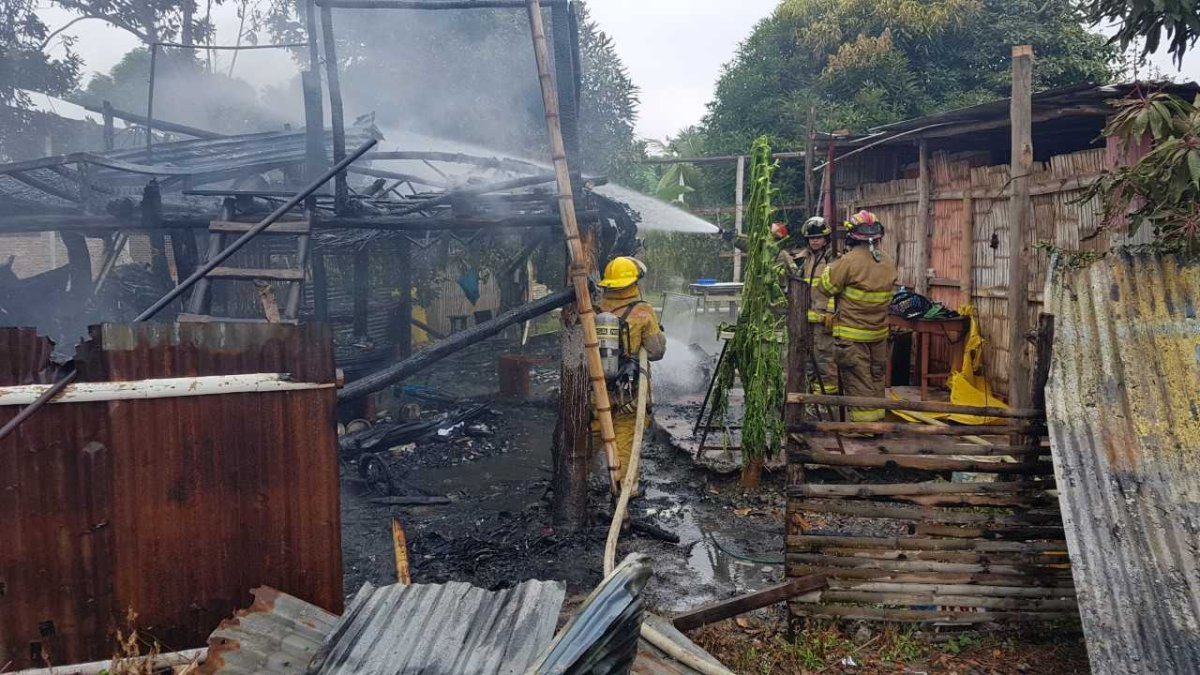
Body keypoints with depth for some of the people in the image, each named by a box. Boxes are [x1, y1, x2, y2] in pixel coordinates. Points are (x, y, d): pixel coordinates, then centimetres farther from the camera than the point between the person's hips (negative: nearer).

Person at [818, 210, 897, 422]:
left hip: (852, 335, -6)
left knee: (858, 380, 1)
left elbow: (826, 287, -12)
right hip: (879, 332, 6)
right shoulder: (888, 262, 1)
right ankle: (877, 418, 26)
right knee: (876, 376, 17)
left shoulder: (849, 262, -20)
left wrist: (831, 267, 7)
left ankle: (864, 421, 3)